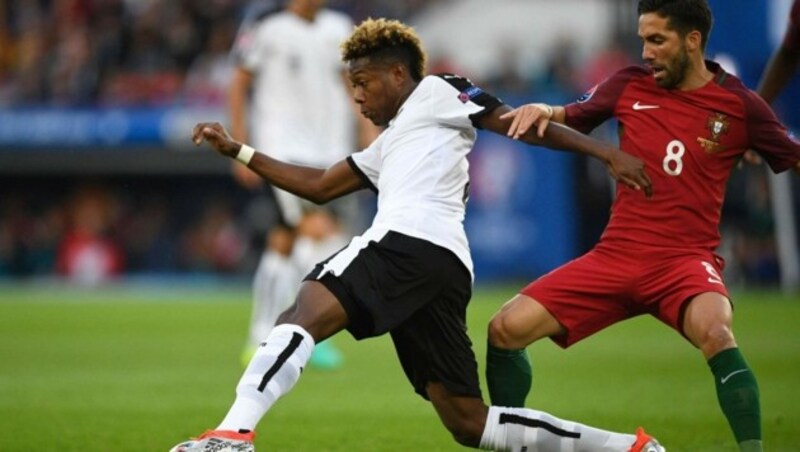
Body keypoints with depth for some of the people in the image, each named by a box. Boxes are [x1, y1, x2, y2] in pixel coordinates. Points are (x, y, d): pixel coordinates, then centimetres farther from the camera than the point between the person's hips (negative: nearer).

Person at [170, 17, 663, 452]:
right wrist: (238, 151, 39)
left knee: (302, 316, -25)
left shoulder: (435, 93, 14)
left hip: (410, 243, -9)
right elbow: (319, 186, 40)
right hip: (444, 273, 9)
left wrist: (605, 152, -5)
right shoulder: (388, 147, 38)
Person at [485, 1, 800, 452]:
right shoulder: (630, 85, 4)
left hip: (687, 260, -4)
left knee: (715, 334, -37)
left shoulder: (740, 105, -4)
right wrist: (541, 110, -6)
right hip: (615, 257, 4)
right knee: (506, 328, -6)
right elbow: (570, 119, 16)